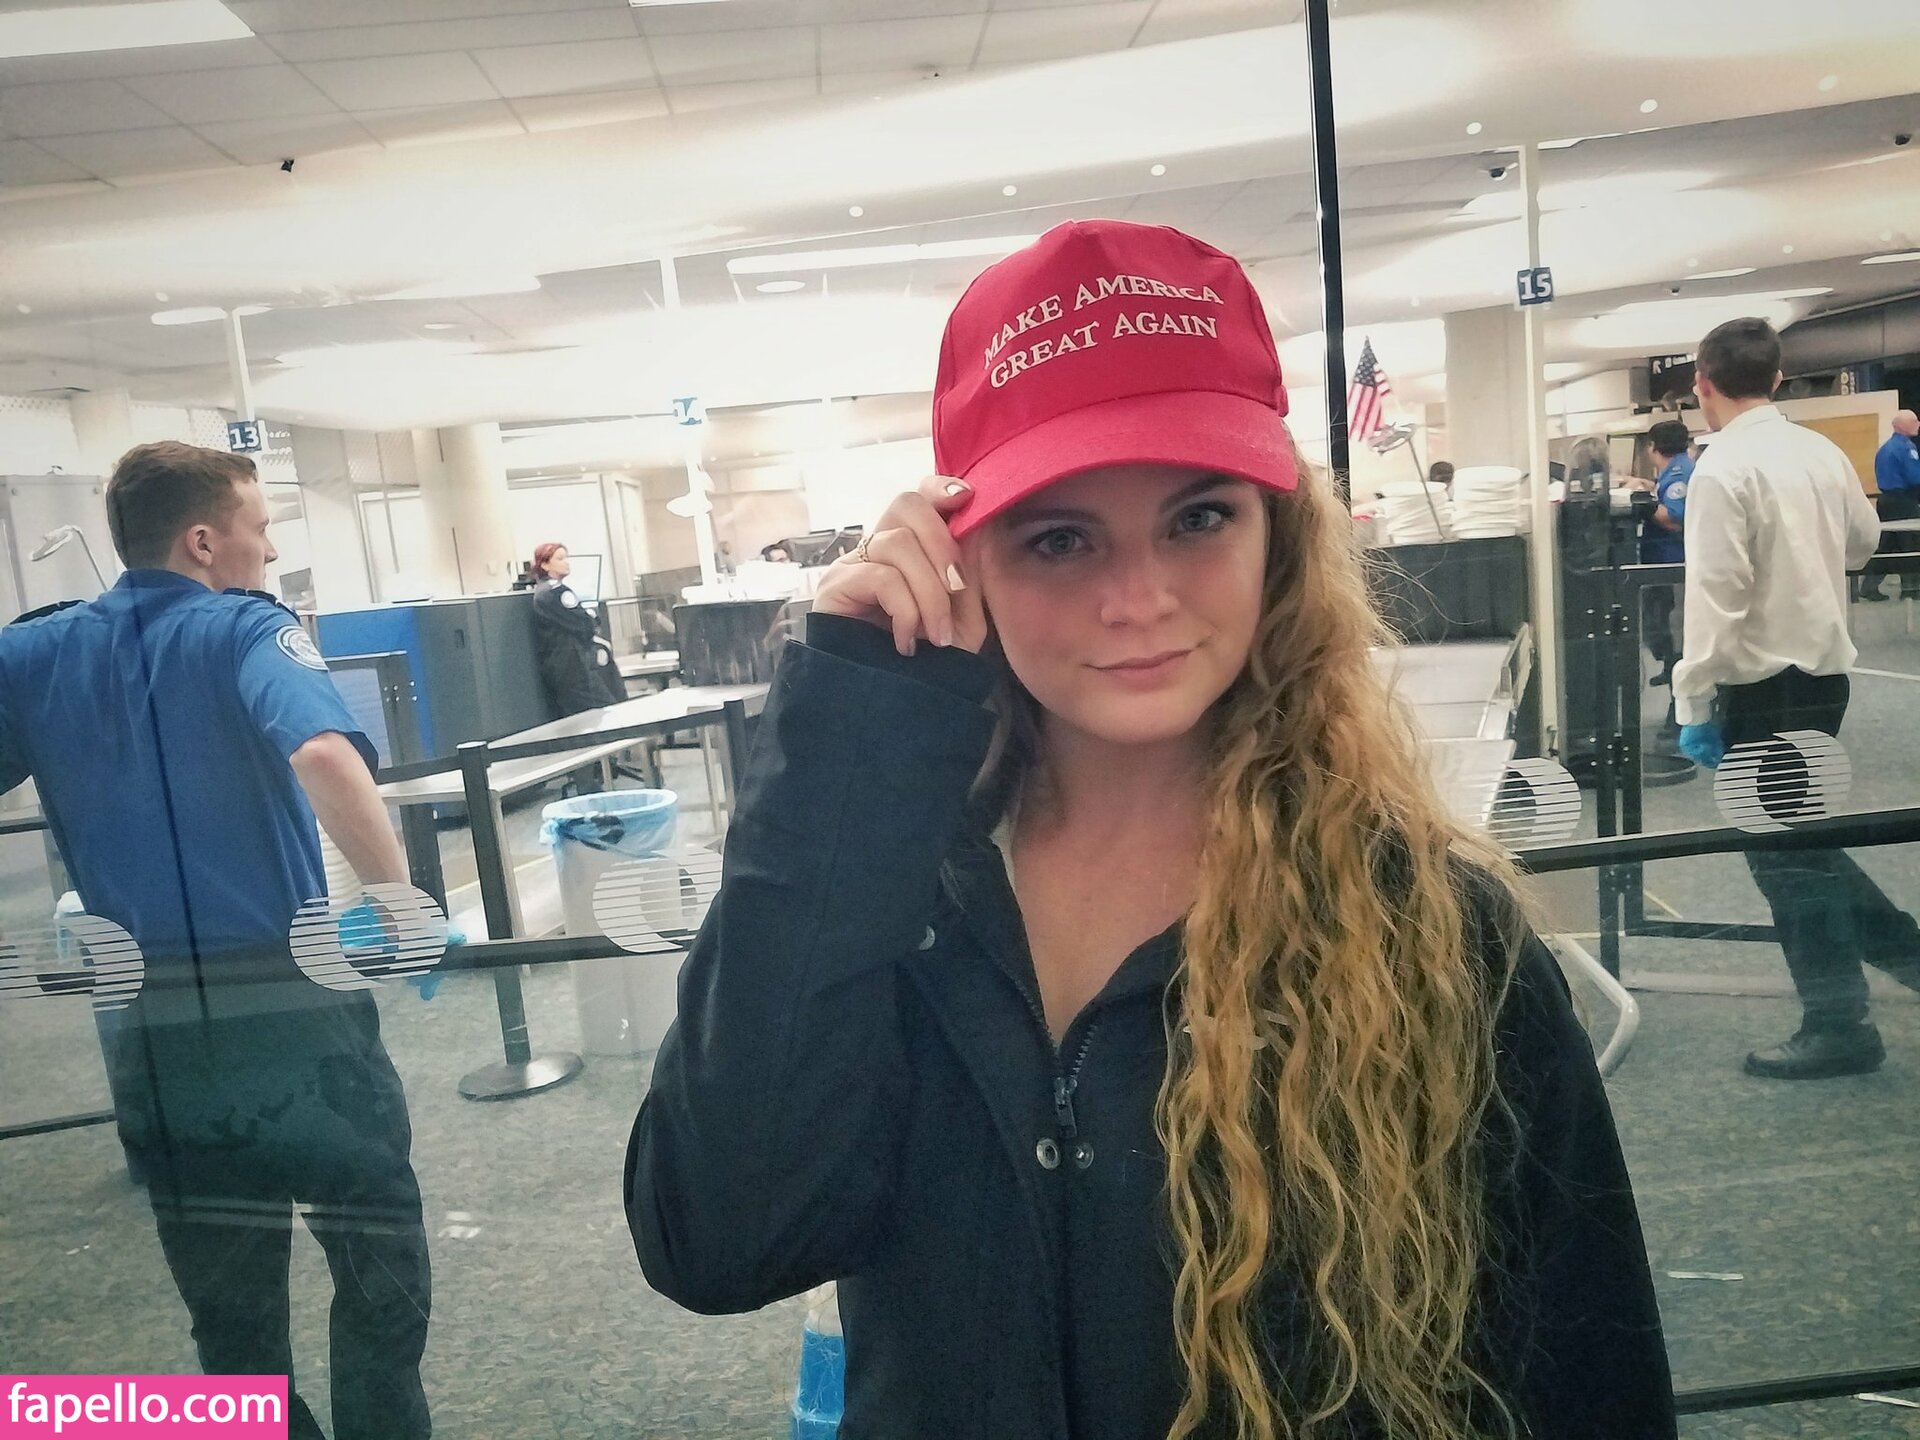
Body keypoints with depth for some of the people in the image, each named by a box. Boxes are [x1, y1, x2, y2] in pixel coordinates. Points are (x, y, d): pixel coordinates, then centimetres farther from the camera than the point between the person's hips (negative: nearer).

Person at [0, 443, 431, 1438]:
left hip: (151, 1026, 5)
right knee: (379, 1255, 15)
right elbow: (322, 756, -29)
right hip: (291, 1002, -4)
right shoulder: (246, 631, -9)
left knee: (227, 1297, 19)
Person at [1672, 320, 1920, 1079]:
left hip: (1763, 681, -8)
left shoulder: (1722, 468, -18)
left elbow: (1715, 597, -22)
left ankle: (1837, 1026, 14)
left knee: (1783, 852, 4)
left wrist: (1694, 703, -18)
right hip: (1825, 667, 8)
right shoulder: (1822, 450, 5)